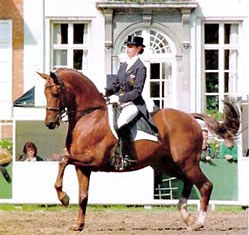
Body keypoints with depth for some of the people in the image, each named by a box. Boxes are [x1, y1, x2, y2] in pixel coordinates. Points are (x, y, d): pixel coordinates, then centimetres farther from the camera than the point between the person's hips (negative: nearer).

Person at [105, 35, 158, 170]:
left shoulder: (140, 68, -8)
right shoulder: (123, 66, 15)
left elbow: (137, 91, -14)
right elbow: (116, 84, 18)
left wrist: (119, 98, -22)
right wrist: (107, 92, -2)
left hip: (134, 104, -9)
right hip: (120, 103, 9)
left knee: (121, 122, -35)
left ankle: (128, 156, -29)